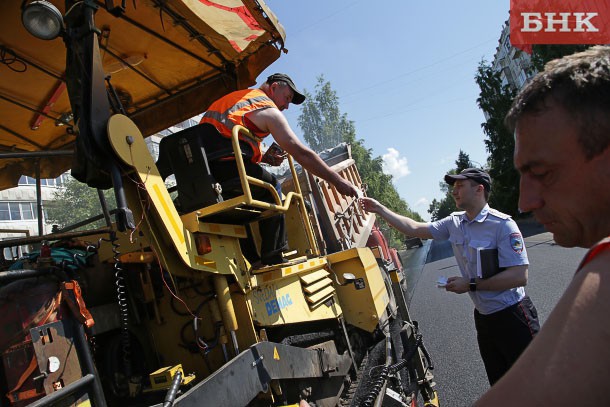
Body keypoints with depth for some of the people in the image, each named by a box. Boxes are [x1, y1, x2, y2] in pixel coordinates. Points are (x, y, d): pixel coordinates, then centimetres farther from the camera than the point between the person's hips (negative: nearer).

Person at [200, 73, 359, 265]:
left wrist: (264, 157, 19)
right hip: (223, 164, -8)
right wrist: (338, 181, 2)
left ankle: (249, 259, 17)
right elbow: (301, 153, -2)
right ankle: (274, 260, 3)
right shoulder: (268, 110, 3)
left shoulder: (237, 96, 28)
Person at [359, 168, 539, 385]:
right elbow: (414, 228, 5)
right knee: (500, 385, 20)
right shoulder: (454, 223, 1)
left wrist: (471, 285, -21)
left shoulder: (502, 224, -20)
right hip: (484, 317, 7)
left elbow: (519, 276, -23)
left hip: (512, 316, -7)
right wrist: (379, 209, 3)